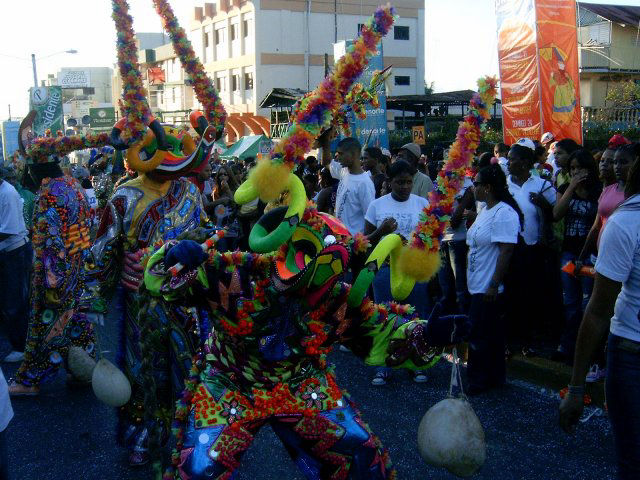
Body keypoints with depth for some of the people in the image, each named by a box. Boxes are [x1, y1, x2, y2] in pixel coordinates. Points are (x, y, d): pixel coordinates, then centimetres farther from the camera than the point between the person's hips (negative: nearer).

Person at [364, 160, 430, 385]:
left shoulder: (422, 204, 4)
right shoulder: (377, 205, 3)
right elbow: (365, 241, 5)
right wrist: (381, 231, -14)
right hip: (386, 267, 0)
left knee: (419, 317, 5)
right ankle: (383, 368, 15)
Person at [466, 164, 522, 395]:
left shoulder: (503, 213, -19)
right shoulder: (485, 211, 13)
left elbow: (506, 251, -23)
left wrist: (494, 285, -24)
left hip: (489, 289, -10)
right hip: (477, 285, 10)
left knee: (480, 335, -2)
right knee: (490, 334, 17)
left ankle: (479, 380, 11)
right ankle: (494, 378, 28)